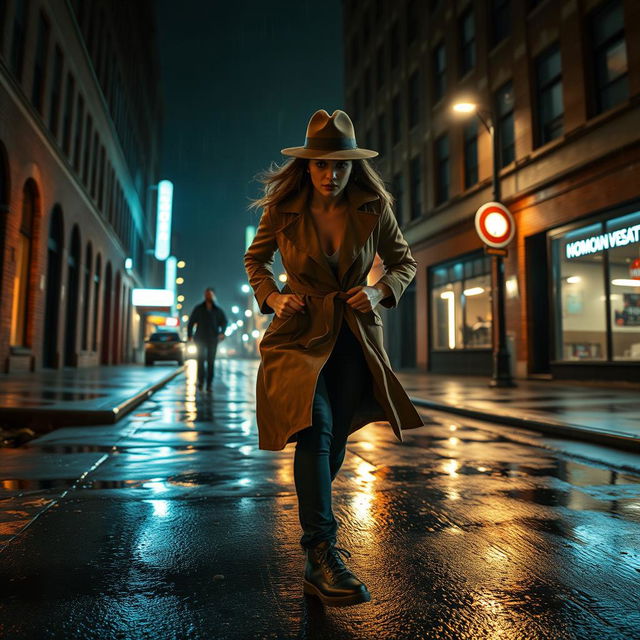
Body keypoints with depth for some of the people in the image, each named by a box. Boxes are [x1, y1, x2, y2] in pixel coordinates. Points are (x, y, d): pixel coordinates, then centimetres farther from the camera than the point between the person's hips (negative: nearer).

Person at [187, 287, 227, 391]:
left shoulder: (218, 310, 7)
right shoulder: (198, 308, 5)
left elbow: (224, 322, 14)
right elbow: (191, 322, 6)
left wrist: (222, 332, -2)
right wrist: (189, 335, -2)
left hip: (213, 339, 1)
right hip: (200, 338, -1)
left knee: (211, 361, 0)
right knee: (201, 359, -11)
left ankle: (209, 384, 5)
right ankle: (200, 381, 2)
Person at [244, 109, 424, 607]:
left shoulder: (374, 208, -4)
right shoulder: (283, 208, -6)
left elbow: (405, 262, 8)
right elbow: (255, 259, 10)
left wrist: (381, 291, -12)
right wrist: (271, 297, -9)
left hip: (354, 337, 2)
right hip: (301, 332, -2)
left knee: (335, 439, 12)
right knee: (315, 428, -23)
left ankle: (314, 520, 43)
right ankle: (323, 556, -12)